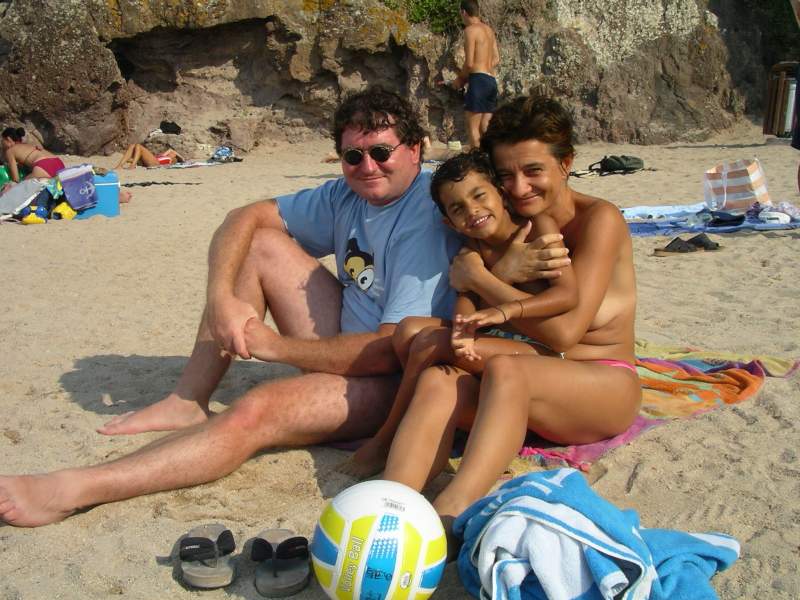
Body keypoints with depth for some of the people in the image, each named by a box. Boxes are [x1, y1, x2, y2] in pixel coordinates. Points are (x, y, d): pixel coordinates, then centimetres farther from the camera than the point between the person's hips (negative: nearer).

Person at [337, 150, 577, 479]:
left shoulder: (539, 225, -8)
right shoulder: (474, 246, 10)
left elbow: (569, 294, -19)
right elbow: (467, 297, -6)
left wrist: (505, 311, -31)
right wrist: (463, 331, -29)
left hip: (542, 351, -7)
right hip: (496, 339, 7)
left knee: (432, 340, -22)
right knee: (409, 329, -10)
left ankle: (386, 440, -7)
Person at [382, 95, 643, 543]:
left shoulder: (598, 220, -9)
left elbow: (564, 331, -19)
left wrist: (477, 277, -13)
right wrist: (507, 270, -17)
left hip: (606, 387, -4)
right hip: (527, 385, 5)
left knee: (506, 370, -36)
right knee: (439, 379, -26)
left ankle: (448, 517, -51)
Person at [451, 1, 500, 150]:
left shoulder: (470, 30, -7)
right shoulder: (488, 30, 17)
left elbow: (469, 63, -13)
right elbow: (496, 60, 18)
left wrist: (460, 79, 4)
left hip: (479, 80, -8)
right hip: (492, 80, 8)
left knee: (473, 126, -7)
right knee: (485, 127, 9)